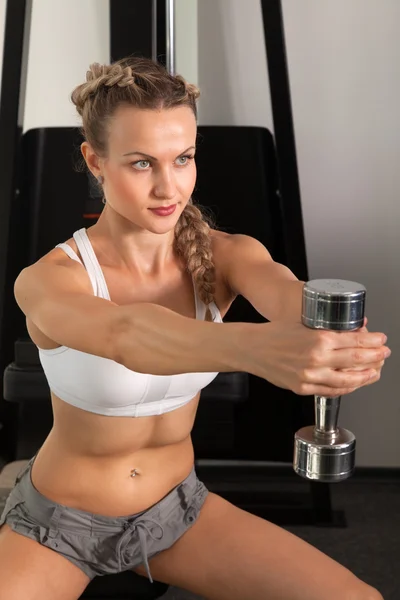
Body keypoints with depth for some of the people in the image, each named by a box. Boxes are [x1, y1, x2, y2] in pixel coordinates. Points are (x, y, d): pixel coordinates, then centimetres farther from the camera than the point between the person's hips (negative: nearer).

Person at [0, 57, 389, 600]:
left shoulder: (225, 255, -12)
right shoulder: (46, 280, -24)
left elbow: (282, 290, -35)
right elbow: (126, 335, -47)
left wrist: (337, 330, -60)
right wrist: (254, 347, -67)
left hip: (177, 506, 3)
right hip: (58, 519, -3)